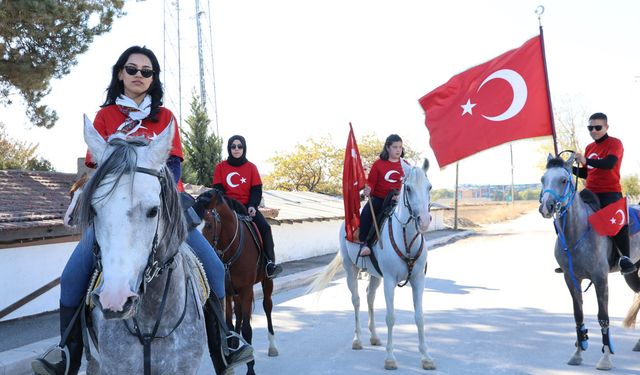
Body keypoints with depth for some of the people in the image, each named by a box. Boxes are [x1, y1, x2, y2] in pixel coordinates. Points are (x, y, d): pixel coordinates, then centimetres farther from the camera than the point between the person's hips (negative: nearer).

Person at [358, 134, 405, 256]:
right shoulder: (379, 164, -1)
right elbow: (371, 181, -1)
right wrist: (368, 188, -22)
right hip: (379, 199, -3)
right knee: (366, 213, -28)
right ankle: (363, 242, -19)